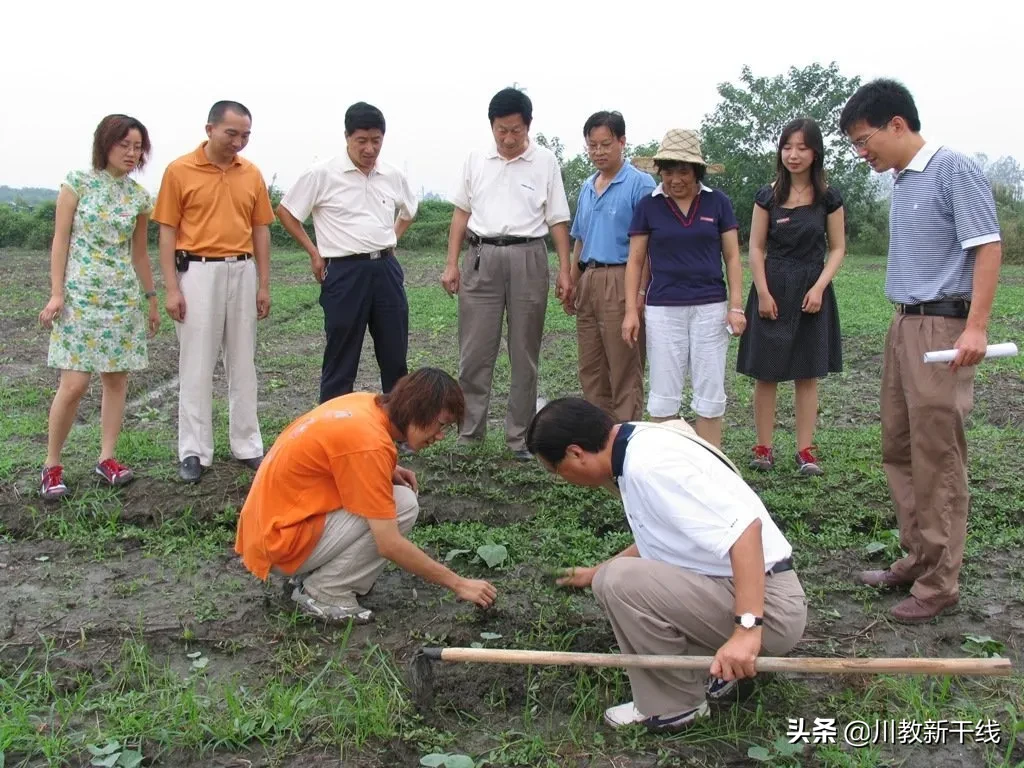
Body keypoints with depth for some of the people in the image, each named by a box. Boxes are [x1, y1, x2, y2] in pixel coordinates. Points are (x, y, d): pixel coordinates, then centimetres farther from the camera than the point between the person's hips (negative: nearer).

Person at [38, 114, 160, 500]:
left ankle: (107, 458, 15)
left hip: (124, 297, 4)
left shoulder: (139, 196, 7)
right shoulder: (78, 182, -3)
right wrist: (56, 293, -9)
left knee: (117, 378, 4)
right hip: (80, 294, -4)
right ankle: (52, 464, 5)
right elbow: (61, 240, -4)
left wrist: (151, 299, 16)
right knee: (74, 383, -8)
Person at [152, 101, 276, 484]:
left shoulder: (252, 174, 6)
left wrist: (263, 285, 7)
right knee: (196, 365, 1)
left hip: (243, 271, 4)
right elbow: (167, 232, -3)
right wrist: (172, 288, -9)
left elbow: (261, 230, 11)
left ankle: (247, 445, 19)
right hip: (198, 272, -3)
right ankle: (194, 451, 9)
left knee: (243, 362, 10)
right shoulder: (179, 171, -4)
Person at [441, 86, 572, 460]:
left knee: (525, 353, 6)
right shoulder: (476, 160, 7)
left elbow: (557, 220, 3)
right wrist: (452, 263, 6)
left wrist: (564, 270, -2)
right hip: (481, 257, 1)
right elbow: (462, 213, 11)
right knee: (474, 352, 2)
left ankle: (519, 436, 15)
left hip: (528, 258, -1)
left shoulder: (545, 161, 2)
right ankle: (469, 432, 12)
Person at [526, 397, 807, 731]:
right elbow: (661, 539, 24)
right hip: (728, 591, 10)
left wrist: (747, 630, -36)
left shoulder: (649, 465, -22)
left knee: (621, 581, -22)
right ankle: (717, 669, 15)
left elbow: (744, 526, -31)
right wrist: (596, 572, 37)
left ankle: (674, 705, -2)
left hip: (766, 606, -10)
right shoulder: (644, 445, 8)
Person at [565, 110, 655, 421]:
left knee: (624, 372, -3)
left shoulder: (640, 183, -7)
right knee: (591, 371, 12)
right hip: (588, 282, 8)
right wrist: (572, 284, 17)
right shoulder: (587, 187, 16)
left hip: (620, 282, -8)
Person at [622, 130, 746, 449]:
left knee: (710, 395, 4)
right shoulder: (648, 206, 2)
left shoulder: (718, 203, 3)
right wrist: (631, 311, -2)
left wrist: (736, 306, -2)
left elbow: (732, 258, 6)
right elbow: (635, 262, 4)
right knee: (663, 396, 4)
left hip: (711, 308, 0)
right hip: (663, 310, 0)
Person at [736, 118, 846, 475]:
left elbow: (837, 249, 3)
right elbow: (756, 248, 1)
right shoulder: (768, 196, 0)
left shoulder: (829, 198, 0)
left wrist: (819, 288, -10)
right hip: (772, 288, 0)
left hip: (812, 289, 0)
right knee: (765, 372, 1)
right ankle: (763, 447, 9)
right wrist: (763, 293, -8)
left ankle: (805, 450, 10)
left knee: (807, 374, 4)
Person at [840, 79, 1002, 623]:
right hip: (903, 324, 9)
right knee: (898, 450, 14)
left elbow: (987, 247, -14)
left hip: (941, 326, -9)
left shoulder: (953, 169, -10)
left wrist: (975, 327, -20)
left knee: (938, 459, -5)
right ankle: (917, 558, 26)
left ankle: (939, 583, 5)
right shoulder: (900, 180, 14)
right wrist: (902, 325, 15)